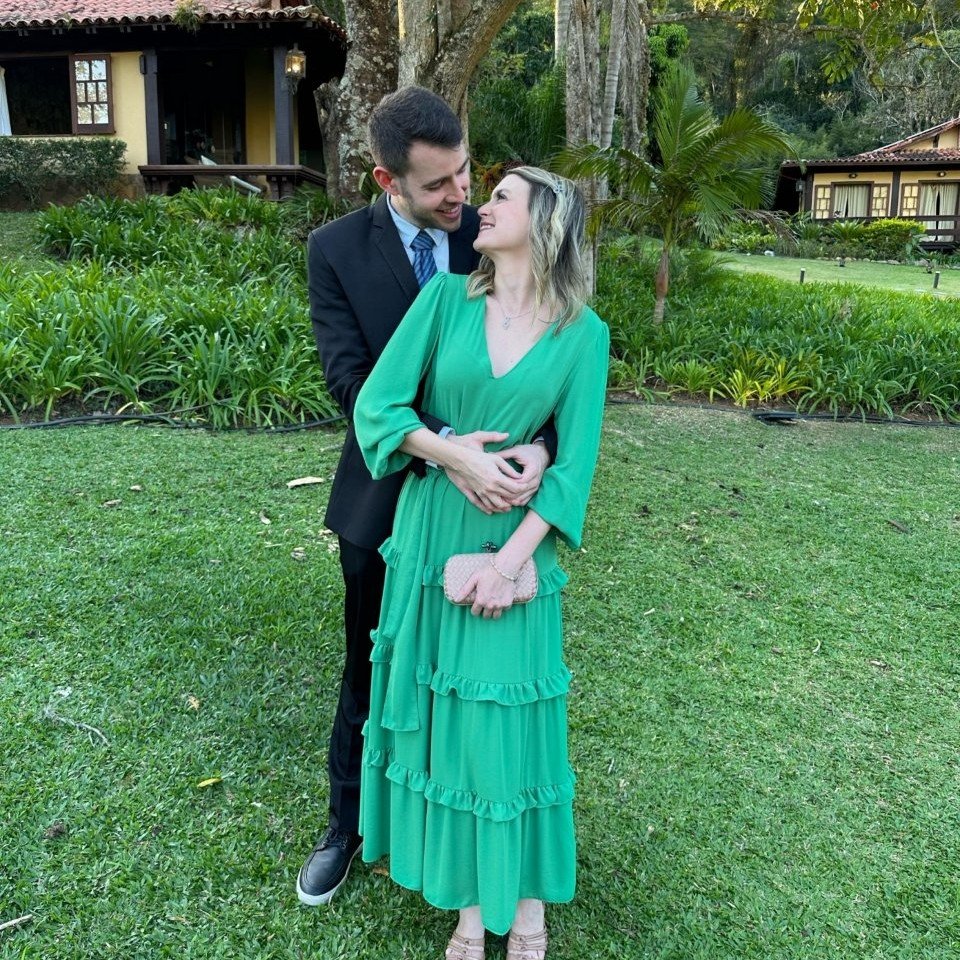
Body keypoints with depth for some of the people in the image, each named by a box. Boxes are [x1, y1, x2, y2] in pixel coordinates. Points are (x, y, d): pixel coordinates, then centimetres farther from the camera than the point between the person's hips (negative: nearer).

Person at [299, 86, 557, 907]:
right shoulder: (336, 249, -9)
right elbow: (352, 380, -18)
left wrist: (539, 447, -29)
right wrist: (446, 446, -33)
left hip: (484, 497, 1)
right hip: (385, 497, 0)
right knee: (371, 671, 16)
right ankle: (349, 823, 39)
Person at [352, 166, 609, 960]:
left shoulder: (583, 334, -5)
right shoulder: (447, 297, -2)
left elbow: (574, 463, -7)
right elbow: (377, 404, -6)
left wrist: (511, 559, -14)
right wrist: (460, 459, -17)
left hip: (516, 541, -2)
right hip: (431, 532, 2)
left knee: (509, 711, 6)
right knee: (440, 710, 9)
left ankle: (525, 893, 29)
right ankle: (468, 894, 28)